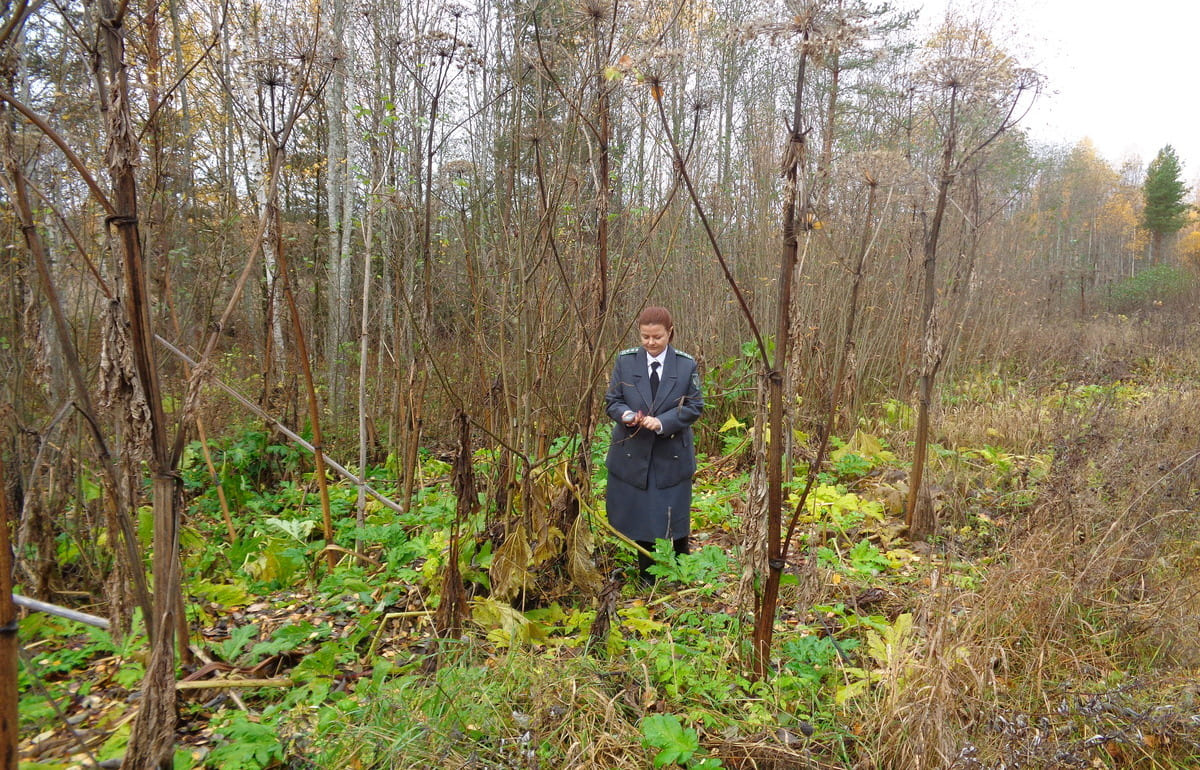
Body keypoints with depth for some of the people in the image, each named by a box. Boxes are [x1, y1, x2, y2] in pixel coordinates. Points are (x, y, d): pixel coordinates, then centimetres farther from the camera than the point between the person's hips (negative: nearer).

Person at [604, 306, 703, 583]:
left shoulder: (686, 364, -4)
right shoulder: (625, 360, -2)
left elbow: (695, 406, -4)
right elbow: (611, 400, 2)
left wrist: (663, 422, -20)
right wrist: (626, 415, -22)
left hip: (673, 454, 0)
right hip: (633, 454, 1)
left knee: (676, 514, 9)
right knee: (639, 515, 8)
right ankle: (646, 573, 27)